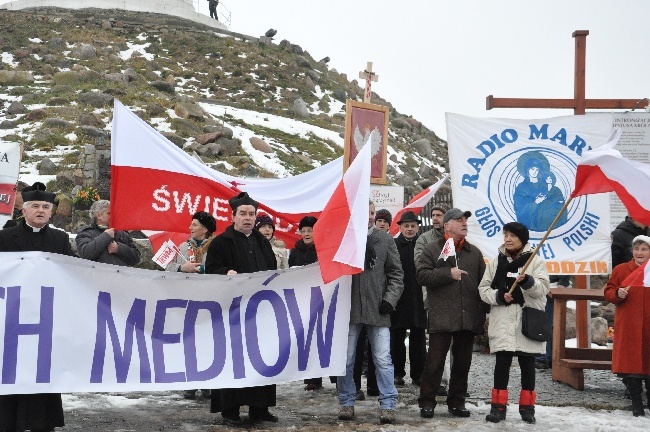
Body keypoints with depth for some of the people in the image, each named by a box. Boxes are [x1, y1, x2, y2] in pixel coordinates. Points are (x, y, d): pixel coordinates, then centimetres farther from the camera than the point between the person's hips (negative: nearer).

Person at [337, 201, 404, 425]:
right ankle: (346, 402, 20)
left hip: (377, 308, 0)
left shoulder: (385, 239, 4)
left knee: (383, 359, -1)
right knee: (345, 360, 7)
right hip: (349, 308, 0)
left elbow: (396, 273, 6)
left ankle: (388, 404, 7)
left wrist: (390, 299, -3)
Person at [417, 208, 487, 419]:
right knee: (435, 361, -3)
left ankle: (456, 401, 20)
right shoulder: (433, 249, 4)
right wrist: (448, 273, -13)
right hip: (441, 317, -4)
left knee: (462, 362, 10)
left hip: (469, 318, 4)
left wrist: (485, 310, 8)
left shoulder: (474, 252, 16)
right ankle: (427, 402, 6)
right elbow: (422, 275, -6)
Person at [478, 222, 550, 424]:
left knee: (527, 364, 7)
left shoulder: (536, 261, 2)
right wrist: (499, 296, -11)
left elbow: (542, 289, -8)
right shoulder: (496, 262, 10)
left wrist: (527, 281, -27)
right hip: (503, 320, 1)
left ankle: (527, 406, 17)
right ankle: (498, 406, 8)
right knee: (502, 363, 2)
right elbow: (483, 289, 8)